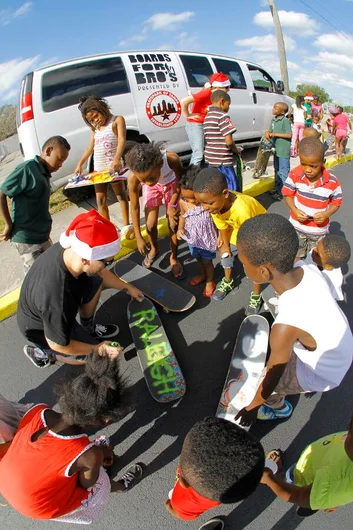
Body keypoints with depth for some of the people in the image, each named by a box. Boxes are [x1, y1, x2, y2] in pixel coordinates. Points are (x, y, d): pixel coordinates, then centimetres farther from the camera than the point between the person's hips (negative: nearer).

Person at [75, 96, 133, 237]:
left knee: (120, 194, 2)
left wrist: (117, 159, -31)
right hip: (98, 168, 6)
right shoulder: (95, 128, 18)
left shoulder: (117, 120, -1)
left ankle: (126, 225, 7)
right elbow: (90, 148, 20)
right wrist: (80, 164, 12)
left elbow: (122, 140, -16)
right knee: (100, 199, 4)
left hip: (113, 165, -6)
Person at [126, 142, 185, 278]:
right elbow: (135, 208, -22)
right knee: (150, 224, -4)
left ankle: (174, 257, 22)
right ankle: (154, 249, 29)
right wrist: (139, 238, -17)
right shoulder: (133, 178, -37)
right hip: (151, 189, 1)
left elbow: (180, 180, -19)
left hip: (171, 183, 0)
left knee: (173, 223, -1)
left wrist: (172, 204, -12)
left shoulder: (172, 159, -42)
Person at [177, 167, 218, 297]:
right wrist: (180, 228, -11)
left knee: (207, 261, 17)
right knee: (198, 259, 28)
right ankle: (202, 274, 57)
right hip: (192, 239, 4)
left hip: (207, 239, -4)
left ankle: (210, 281, 44)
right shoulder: (183, 202, -19)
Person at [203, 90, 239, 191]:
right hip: (223, 161, -9)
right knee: (233, 190, -4)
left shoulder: (207, 116, 14)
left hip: (211, 159, 9)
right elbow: (229, 141, -19)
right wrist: (236, 151, 0)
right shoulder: (222, 115, -12)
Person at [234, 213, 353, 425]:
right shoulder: (309, 270, -24)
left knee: (267, 391, 10)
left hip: (323, 372, -6)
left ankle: (279, 408, 41)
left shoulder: (286, 327, -42)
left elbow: (272, 378, -24)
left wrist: (252, 407, -4)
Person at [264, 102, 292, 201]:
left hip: (283, 151, -8)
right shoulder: (273, 120, 9)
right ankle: (277, 188, 32)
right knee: (277, 170, 19)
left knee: (283, 171, -5)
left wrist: (276, 134, -20)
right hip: (276, 149, 8)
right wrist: (268, 133, -8)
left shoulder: (285, 121, -14)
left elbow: (289, 135, -18)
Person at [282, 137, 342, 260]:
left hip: (319, 230, -1)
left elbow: (336, 203, -6)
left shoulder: (332, 182, -21)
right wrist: (294, 210, -22)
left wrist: (326, 214, -26)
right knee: (296, 257, 23)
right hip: (297, 226, 1)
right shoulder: (295, 174, -18)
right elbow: (288, 195, -5)